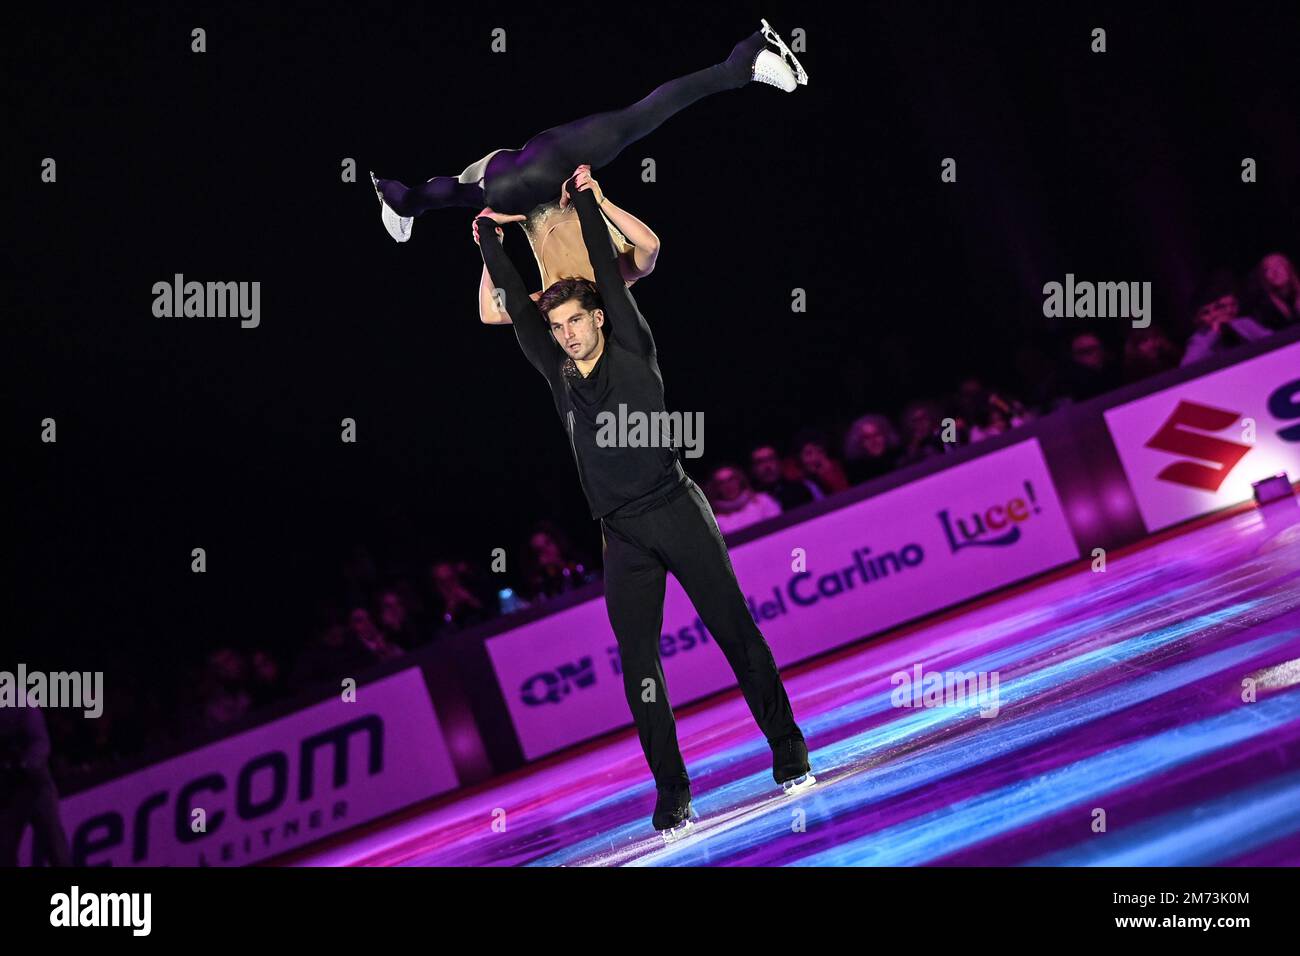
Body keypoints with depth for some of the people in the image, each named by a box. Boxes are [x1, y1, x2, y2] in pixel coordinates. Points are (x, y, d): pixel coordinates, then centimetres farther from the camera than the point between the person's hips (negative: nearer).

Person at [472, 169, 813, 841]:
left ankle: (788, 752, 6)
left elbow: (611, 276, 0)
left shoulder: (634, 356, 2)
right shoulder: (559, 377, 9)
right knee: (639, 666, 0)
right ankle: (671, 792, 5)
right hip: (624, 537, 3)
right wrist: (489, 240, 18)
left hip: (678, 513, -3)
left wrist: (586, 201, 4)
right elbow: (517, 308, 13)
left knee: (737, 633, -2)